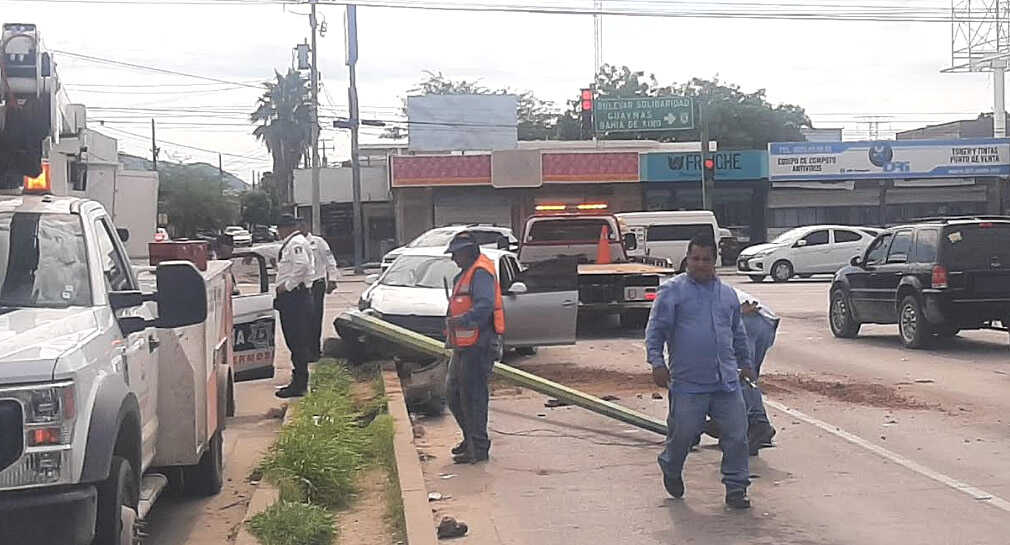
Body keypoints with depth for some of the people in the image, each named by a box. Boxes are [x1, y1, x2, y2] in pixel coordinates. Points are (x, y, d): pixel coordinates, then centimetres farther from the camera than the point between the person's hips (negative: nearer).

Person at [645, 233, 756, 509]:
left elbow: (738, 333, 28)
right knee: (682, 434, 3)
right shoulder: (672, 290, 0)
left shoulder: (728, 293, 16)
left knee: (736, 435, 1)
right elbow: (655, 330, -3)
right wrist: (657, 362, -12)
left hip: (727, 382, 4)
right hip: (688, 383, -4)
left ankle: (736, 488, 11)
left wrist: (745, 363, 29)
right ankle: (671, 469, 33)